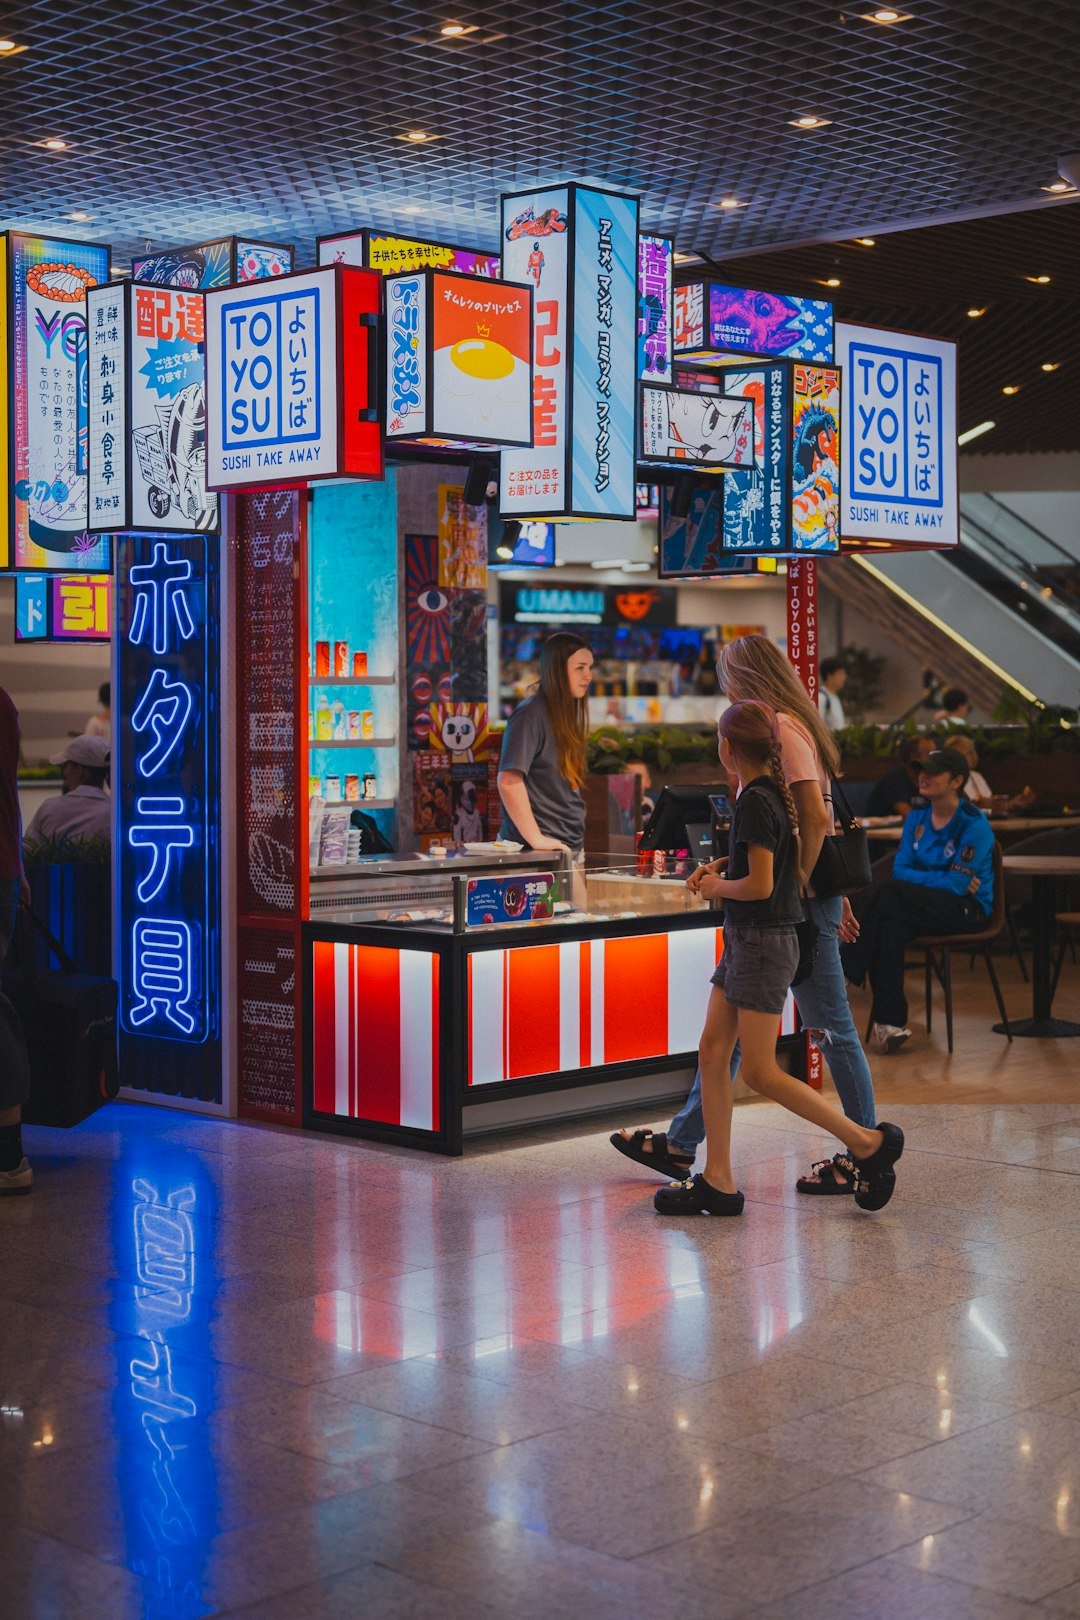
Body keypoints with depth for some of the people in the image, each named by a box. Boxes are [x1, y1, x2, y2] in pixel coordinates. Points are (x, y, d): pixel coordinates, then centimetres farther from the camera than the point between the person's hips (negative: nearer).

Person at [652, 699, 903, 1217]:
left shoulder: (756, 800, -19)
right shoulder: (768, 792, 10)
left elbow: (760, 884, -23)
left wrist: (716, 888, -5)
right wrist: (719, 866, 15)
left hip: (765, 944, -10)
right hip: (744, 941, 10)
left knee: (759, 1072, -6)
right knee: (712, 1054, 6)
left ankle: (868, 1141, 2)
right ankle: (717, 1182, 9)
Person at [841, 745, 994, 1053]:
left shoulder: (974, 824, -11)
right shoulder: (917, 817, 10)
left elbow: (957, 884, -15)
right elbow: (900, 869, 4)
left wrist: (921, 878, -7)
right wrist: (943, 879, -9)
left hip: (968, 911, -5)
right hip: (926, 906, 6)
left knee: (888, 892, -29)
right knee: (892, 926, -31)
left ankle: (842, 975, -25)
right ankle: (891, 1021, -32)